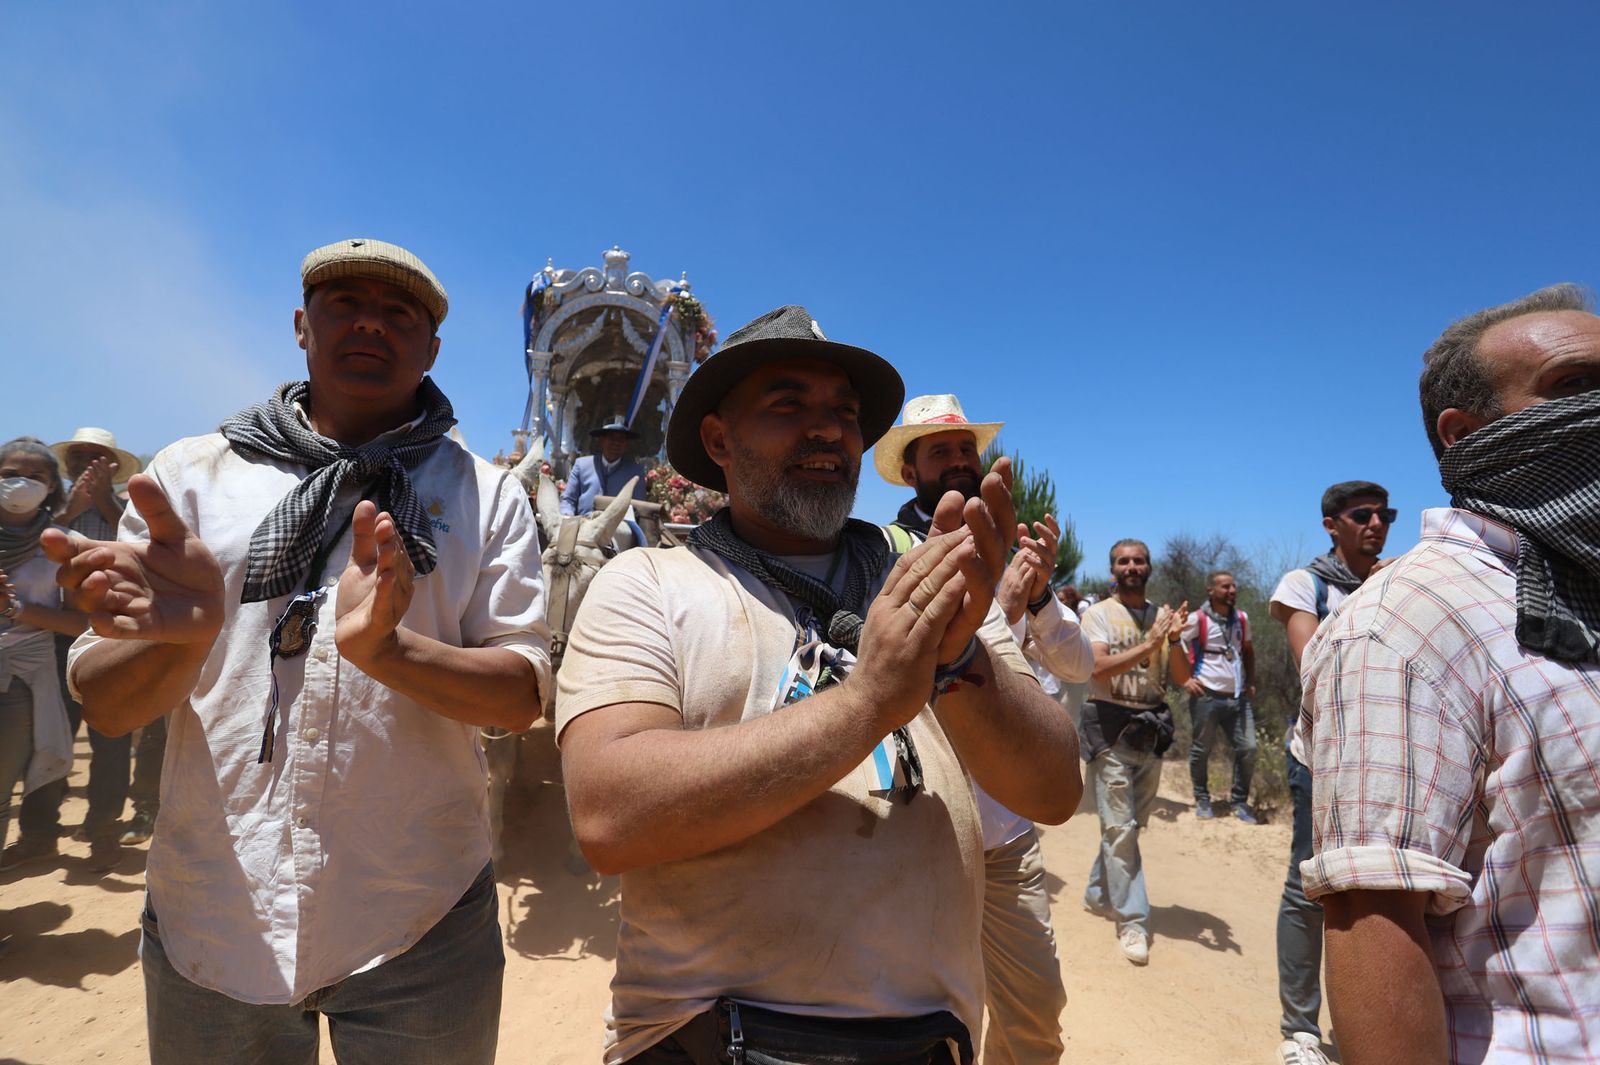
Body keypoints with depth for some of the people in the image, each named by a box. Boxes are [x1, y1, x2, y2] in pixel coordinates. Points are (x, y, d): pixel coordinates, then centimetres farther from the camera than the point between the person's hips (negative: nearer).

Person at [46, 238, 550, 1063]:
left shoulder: (486, 494, -1)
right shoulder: (192, 472, 2)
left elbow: (520, 695, -7)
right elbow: (104, 706, 0)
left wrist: (391, 650, -25)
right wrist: (182, 636, -22)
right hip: (207, 925, 1)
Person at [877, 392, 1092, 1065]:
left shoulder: (1010, 552, 6)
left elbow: (1078, 665, 3)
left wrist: (1040, 593, -15)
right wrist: (1000, 607, -24)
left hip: (1009, 832, 5)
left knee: (1036, 1009, 15)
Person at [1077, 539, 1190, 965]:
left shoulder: (1163, 615, 10)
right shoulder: (1098, 614, -4)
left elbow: (1182, 677, 4)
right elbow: (1100, 669, -18)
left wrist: (1175, 640, -14)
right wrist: (1150, 644, -24)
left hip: (1151, 729, 5)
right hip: (1111, 726, -5)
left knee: (1132, 823, 14)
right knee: (1120, 827, -5)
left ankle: (1098, 894, 32)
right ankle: (1132, 921, 3)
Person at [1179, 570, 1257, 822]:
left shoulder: (1242, 618, 11)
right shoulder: (1197, 619, -7)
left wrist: (1251, 682, 16)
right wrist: (1185, 679, -9)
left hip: (1238, 697, 5)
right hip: (1207, 696, -5)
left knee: (1248, 749, 1)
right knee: (1201, 750, 5)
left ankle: (1240, 802, 17)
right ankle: (1202, 801, 21)